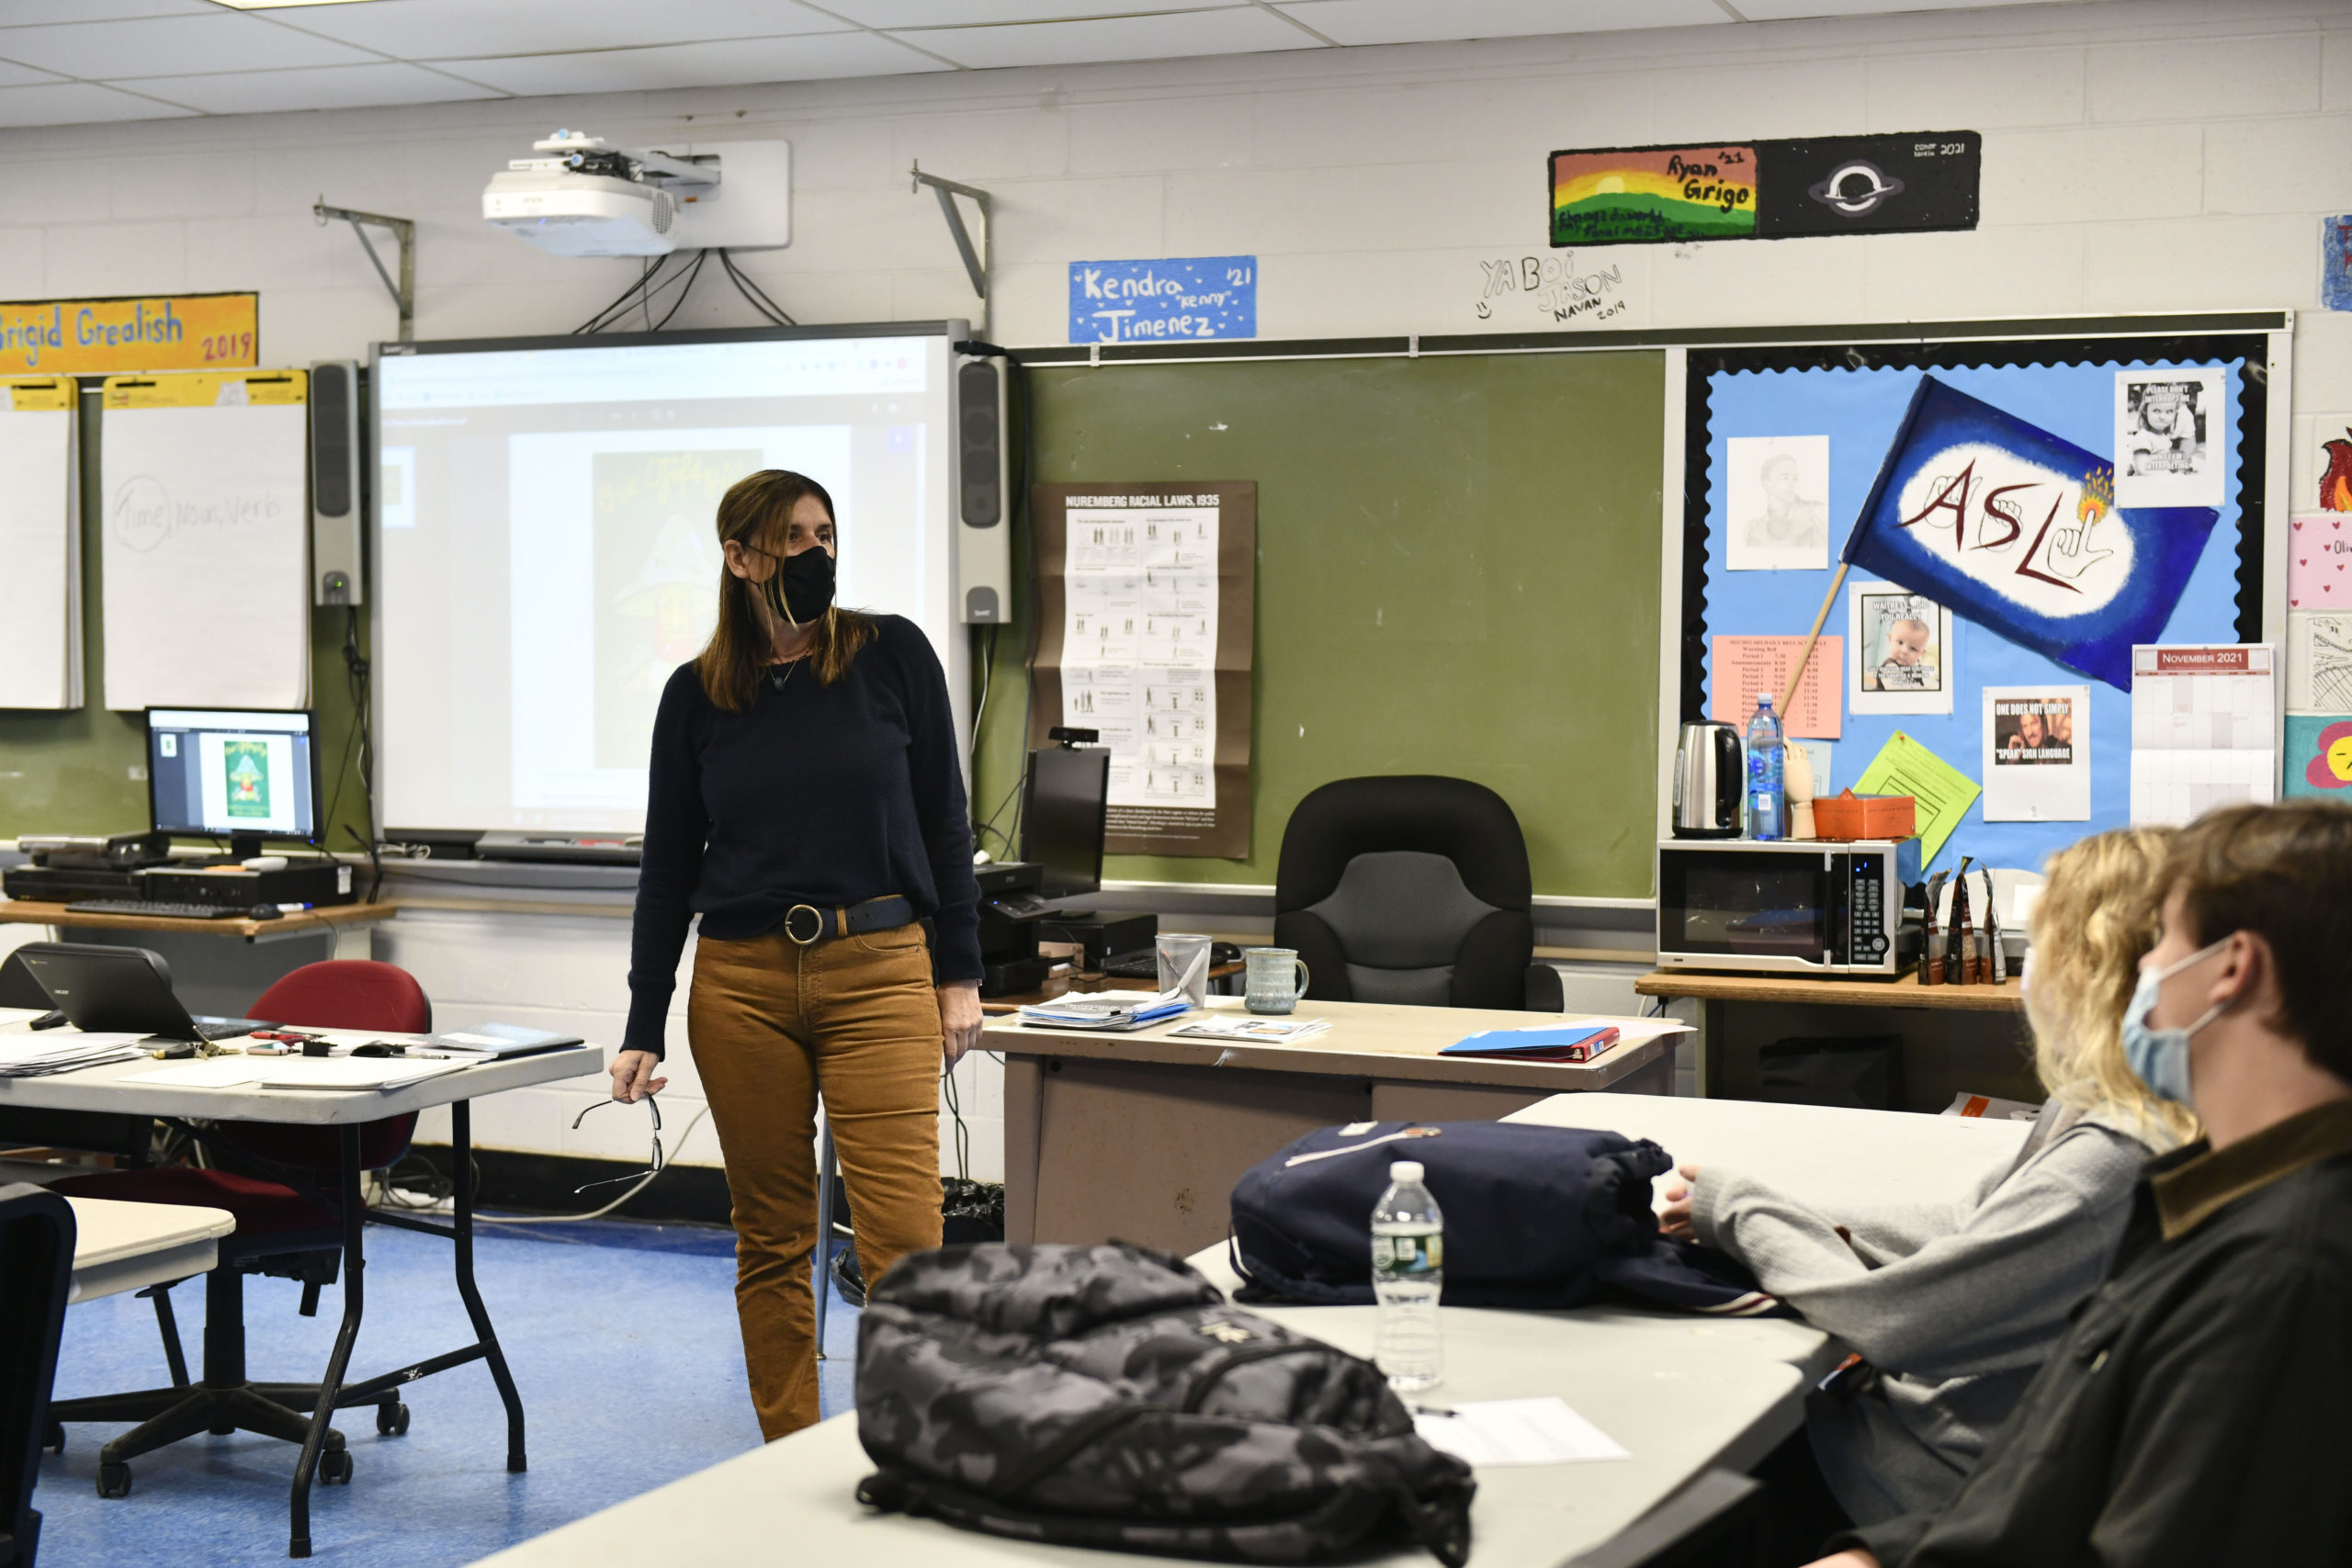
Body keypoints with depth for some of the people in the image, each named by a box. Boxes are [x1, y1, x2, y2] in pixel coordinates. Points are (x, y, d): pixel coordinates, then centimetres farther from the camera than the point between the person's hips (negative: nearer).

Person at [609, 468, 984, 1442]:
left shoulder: (893, 655, 1)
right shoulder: (697, 695, 5)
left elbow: (942, 817, 5)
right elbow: (667, 867, 9)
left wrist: (959, 975, 2)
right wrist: (643, 1030, 5)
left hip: (878, 971, -2)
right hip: (741, 984, 2)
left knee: (904, 1238, -10)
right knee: (771, 1240, 8)